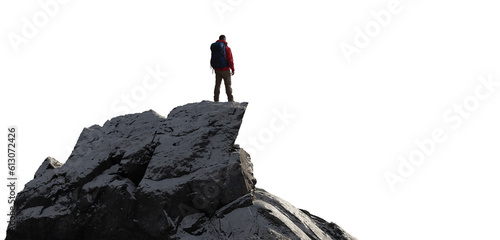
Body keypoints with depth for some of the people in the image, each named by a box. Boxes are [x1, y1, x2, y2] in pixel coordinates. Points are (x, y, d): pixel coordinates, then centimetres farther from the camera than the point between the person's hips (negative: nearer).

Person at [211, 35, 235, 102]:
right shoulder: (227, 48, -12)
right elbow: (230, 60, -13)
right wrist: (233, 69, -5)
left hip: (217, 70, 4)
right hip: (225, 70, -4)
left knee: (217, 85, 9)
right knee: (228, 85, 2)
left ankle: (216, 100, 9)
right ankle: (230, 100, 2)